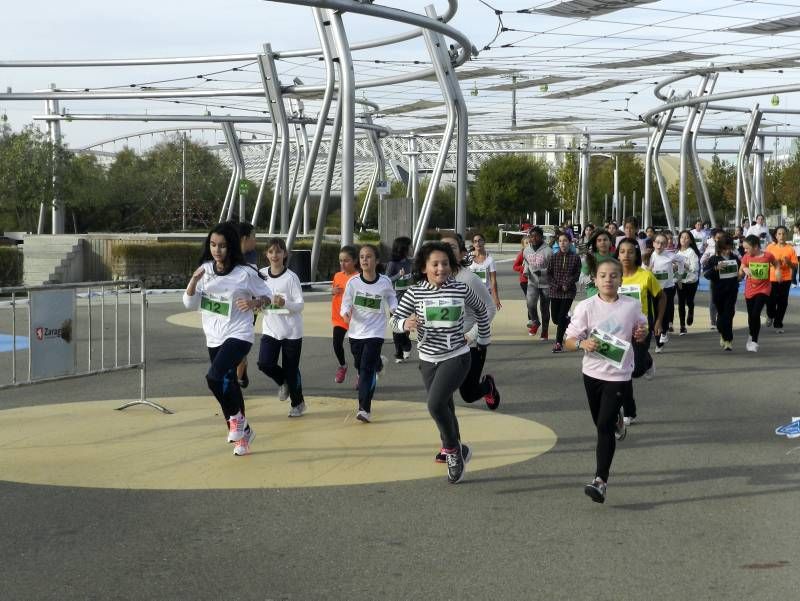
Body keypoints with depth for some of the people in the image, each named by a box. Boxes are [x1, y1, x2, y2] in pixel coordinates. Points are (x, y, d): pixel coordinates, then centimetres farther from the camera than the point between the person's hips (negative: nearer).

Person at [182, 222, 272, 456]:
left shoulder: (245, 273, -13)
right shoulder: (205, 270, 1)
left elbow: (267, 295, -2)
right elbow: (190, 304, 2)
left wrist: (254, 302, -23)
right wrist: (194, 280, -15)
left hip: (238, 336, -6)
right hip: (214, 338, 6)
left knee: (214, 377, -26)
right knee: (229, 384, 15)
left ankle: (236, 417, -1)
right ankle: (243, 431, 33)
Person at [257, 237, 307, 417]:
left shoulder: (291, 277, -13)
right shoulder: (261, 275, -1)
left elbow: (300, 304, -15)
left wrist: (284, 304, -32)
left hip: (291, 330, -3)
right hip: (270, 328, 3)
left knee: (291, 369, 3)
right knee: (265, 363, -12)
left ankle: (298, 403, 26)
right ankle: (284, 382, 20)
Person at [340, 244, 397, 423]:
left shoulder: (385, 282, -8)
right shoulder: (353, 282, -7)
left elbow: (391, 298, 12)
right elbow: (345, 304, -2)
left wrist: (394, 308, -8)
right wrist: (346, 312, -24)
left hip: (375, 332, -3)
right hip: (356, 332, 3)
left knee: (367, 369, -12)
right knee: (361, 368, 17)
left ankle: (364, 409, -11)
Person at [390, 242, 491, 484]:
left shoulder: (460, 289, -7)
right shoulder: (415, 292, -5)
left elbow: (481, 310, 11)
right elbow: (395, 320, -4)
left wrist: (484, 338, 17)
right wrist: (405, 323, -26)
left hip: (456, 357, -3)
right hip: (428, 359, 3)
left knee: (435, 403, -21)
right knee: (445, 409, 15)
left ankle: (453, 449, 0)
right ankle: (457, 453, 36)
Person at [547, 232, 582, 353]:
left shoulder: (575, 258, -2)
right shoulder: (554, 257, 4)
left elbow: (577, 274, -3)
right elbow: (549, 274, 4)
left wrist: (567, 285, -14)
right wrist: (557, 285, -10)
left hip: (569, 291, -3)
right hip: (555, 291, 3)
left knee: (562, 317, -8)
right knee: (555, 318, 5)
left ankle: (559, 343, -2)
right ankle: (569, 322, 37)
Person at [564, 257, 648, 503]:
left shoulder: (632, 306, -4)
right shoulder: (586, 307, -7)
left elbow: (640, 333, 14)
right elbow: (569, 341, -4)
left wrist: (641, 333, -9)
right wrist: (582, 344, -25)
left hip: (618, 374, -2)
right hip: (593, 372, 2)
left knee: (605, 426, -12)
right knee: (601, 423, 18)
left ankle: (600, 480, -13)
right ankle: (616, 418, 57)